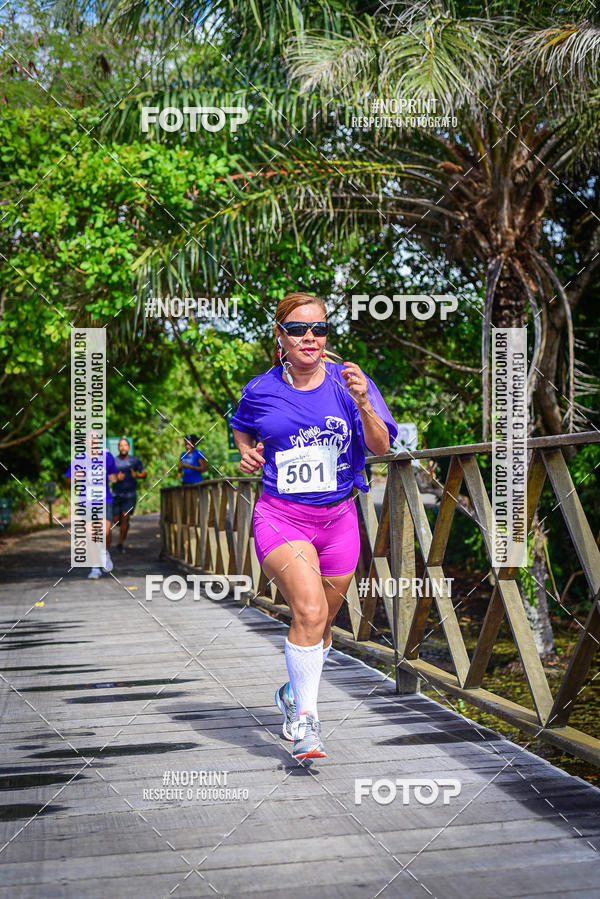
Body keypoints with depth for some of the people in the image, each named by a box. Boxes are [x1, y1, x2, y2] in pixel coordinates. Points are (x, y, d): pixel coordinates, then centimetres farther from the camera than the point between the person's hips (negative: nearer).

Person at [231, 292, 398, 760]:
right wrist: (248, 453, -1)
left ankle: (294, 694, 42)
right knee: (310, 609, -23)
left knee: (321, 624, 14)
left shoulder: (348, 382, -3)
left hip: (338, 518, 2)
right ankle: (305, 718, -10)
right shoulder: (261, 390, -1)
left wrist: (363, 403, -26)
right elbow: (241, 429, 20)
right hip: (280, 515, -2)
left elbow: (381, 446, -10)